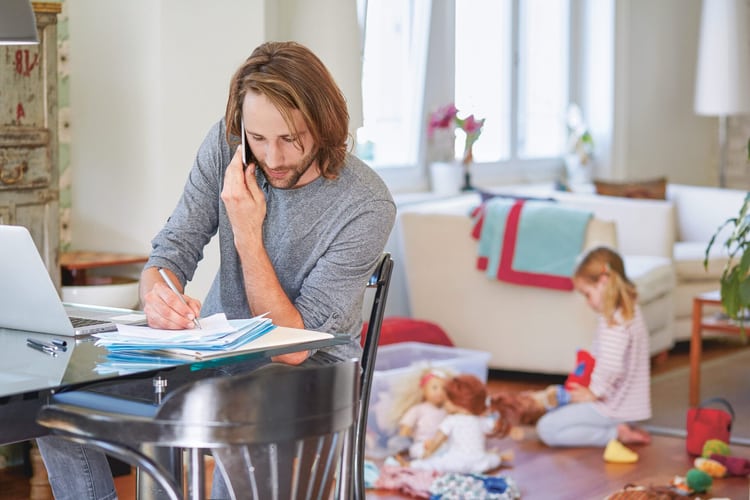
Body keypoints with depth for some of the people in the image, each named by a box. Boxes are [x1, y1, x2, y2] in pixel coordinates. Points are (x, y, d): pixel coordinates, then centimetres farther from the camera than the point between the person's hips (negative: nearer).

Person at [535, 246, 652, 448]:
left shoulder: (613, 320, -23)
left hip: (612, 407, -10)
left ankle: (616, 434, -11)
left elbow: (611, 366, -34)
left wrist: (593, 392, -18)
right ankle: (620, 428, 7)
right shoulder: (630, 311, 10)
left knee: (546, 429, -12)